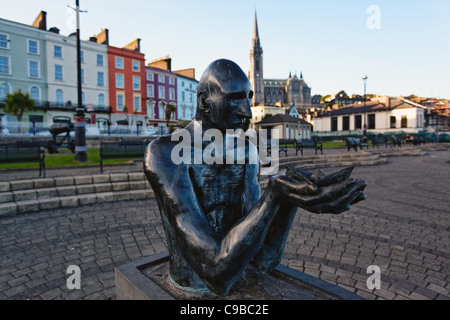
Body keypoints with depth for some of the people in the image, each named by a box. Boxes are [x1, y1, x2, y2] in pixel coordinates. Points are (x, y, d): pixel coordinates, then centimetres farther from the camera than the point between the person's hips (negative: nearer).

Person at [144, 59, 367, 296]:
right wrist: (275, 194, -30)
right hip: (192, 291, -3)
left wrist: (291, 199, -22)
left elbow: (266, 261, -8)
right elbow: (218, 275, -24)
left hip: (238, 278, 4)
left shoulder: (246, 150, -2)